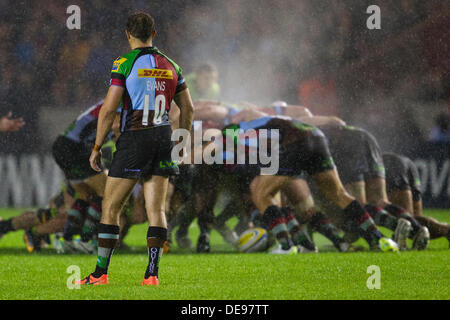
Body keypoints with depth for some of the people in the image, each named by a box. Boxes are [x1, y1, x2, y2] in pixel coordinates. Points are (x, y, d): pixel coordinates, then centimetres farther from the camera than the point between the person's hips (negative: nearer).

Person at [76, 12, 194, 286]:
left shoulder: (125, 63, -6)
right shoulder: (170, 66, 10)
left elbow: (109, 109, -10)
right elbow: (188, 109, 15)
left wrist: (97, 147, -3)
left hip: (134, 140, -5)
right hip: (163, 137, 5)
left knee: (111, 207, 2)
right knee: (157, 209, 4)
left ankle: (101, 273, 1)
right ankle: (152, 273, -3)